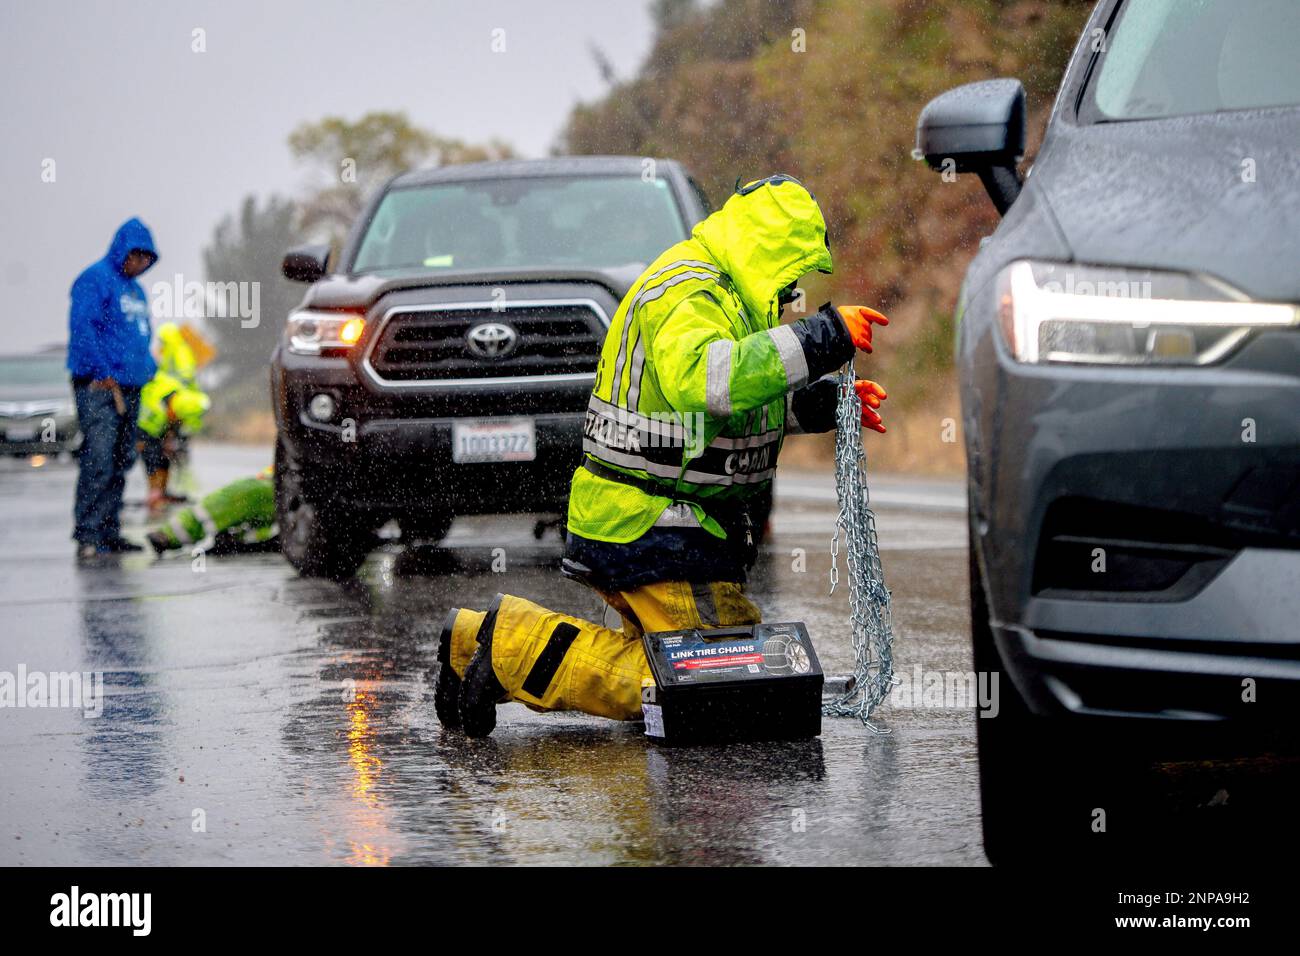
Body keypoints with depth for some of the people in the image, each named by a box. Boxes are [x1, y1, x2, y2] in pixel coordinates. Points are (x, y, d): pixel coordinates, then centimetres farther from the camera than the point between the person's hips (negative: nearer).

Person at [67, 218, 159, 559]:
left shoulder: (135, 289, 21)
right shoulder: (95, 280, -8)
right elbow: (81, 327, -17)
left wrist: (148, 368, 12)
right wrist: (104, 372, -21)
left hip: (130, 388, 9)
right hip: (99, 386, -9)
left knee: (121, 461, 10)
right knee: (98, 460, -16)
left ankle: (109, 531, 14)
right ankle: (88, 533, -19)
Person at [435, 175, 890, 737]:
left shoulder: (719, 292, 18)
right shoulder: (686, 295, -17)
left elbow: (753, 400, 29)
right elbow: (704, 381, -38)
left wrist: (826, 402, 13)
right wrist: (824, 336, -36)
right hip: (654, 532, -11)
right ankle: (516, 649, -10)